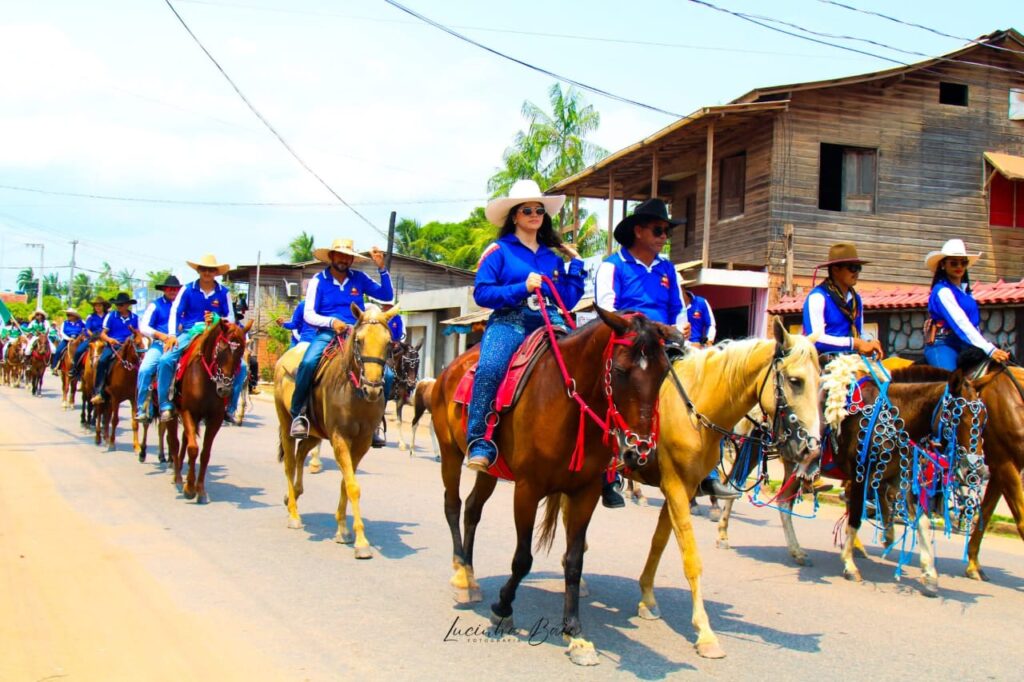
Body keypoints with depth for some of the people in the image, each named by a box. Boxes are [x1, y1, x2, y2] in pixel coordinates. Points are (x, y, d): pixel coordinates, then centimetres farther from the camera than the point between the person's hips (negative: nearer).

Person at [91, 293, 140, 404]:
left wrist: (133, 331, -5)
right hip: (112, 345, -1)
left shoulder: (135, 318, 9)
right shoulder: (111, 316, 5)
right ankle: (98, 392, -26)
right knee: (102, 361, -29)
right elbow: (102, 334, 3)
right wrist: (109, 339, -18)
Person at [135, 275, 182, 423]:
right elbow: (143, 327, 4)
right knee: (145, 369, -23)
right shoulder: (155, 305, 10)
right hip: (159, 344, 0)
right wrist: (159, 335, -11)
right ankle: (143, 409, -13)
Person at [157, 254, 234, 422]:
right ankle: (165, 405, -17)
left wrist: (217, 320, -13)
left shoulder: (223, 292, 6)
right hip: (190, 333, -1)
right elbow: (175, 312, 0)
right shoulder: (187, 290, 4)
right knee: (166, 360, -26)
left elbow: (231, 318, 9)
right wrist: (172, 335, -13)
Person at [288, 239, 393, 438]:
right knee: (308, 363, -34)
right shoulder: (318, 280, 4)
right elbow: (308, 315, -1)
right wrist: (331, 321, -19)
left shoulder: (360, 279, 10)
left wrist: (381, 268, -4)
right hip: (327, 334, -2)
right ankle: (298, 414, -18)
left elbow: (387, 295, 7)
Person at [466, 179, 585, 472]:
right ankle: (480, 442, -31)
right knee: (489, 368, -34)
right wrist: (523, 288, -11)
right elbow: (481, 293, -2)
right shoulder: (499, 251, 10)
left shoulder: (553, 256, 23)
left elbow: (568, 300, 17)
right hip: (509, 321, -4)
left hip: (549, 324, 4)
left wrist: (576, 265, 14)